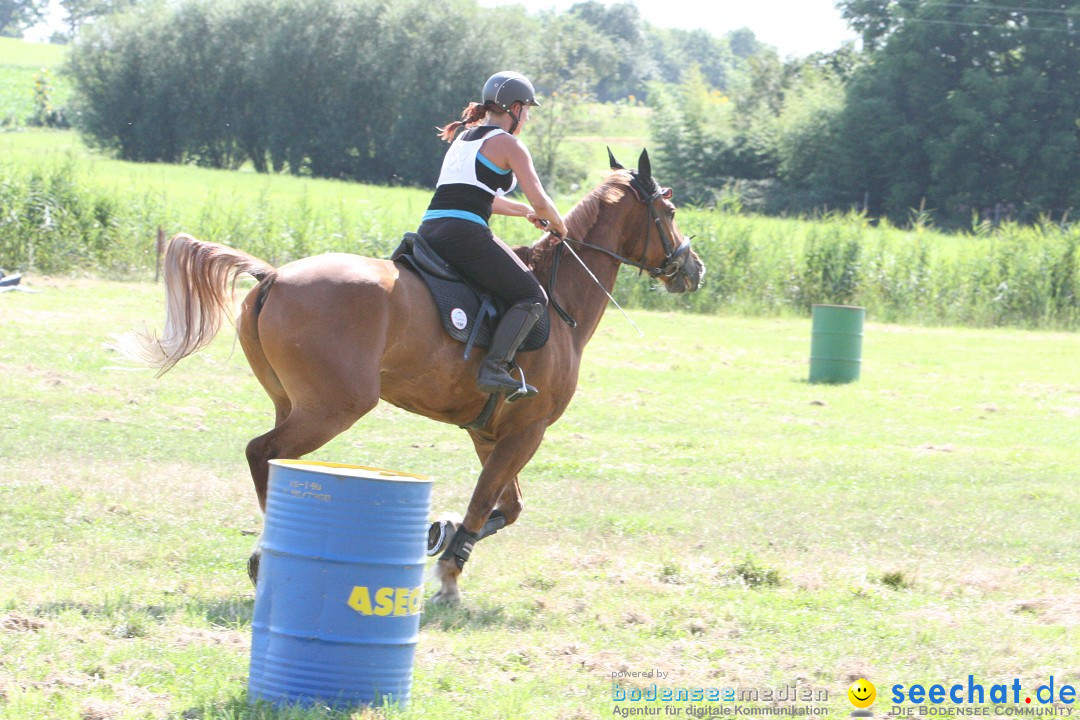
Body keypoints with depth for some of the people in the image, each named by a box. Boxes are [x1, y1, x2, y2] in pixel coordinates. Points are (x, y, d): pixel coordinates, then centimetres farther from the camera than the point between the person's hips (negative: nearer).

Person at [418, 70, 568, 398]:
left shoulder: (463, 137, 26)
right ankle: (494, 368, -21)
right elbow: (540, 201, -3)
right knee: (532, 297, -2)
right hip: (465, 234, -8)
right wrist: (558, 226, 17)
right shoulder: (509, 144, 1)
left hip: (429, 232, 8)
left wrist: (524, 211, 41)